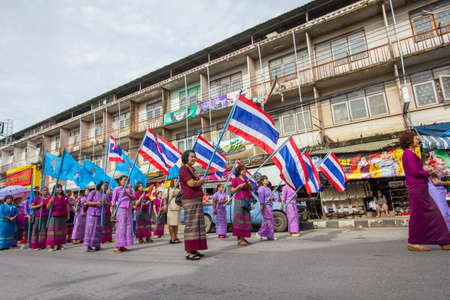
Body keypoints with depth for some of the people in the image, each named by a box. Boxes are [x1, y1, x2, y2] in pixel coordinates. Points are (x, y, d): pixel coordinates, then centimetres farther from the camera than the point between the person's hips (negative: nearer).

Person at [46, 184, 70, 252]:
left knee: (62, 230, 7)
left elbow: (67, 207, 13)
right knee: (53, 230, -7)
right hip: (54, 216, -4)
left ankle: (59, 245, 15)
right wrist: (51, 201, -21)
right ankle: (51, 246, -2)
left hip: (63, 216, 4)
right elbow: (48, 207, -5)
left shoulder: (64, 197, 9)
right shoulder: (52, 197, -3)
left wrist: (68, 215, 11)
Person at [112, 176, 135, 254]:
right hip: (121, 209, -5)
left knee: (128, 227, 3)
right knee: (120, 227, -10)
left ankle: (122, 246, 9)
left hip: (129, 210, 5)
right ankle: (116, 247, -7)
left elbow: (133, 198, 3)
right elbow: (113, 202, -1)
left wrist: (127, 194, -14)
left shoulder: (129, 188, 12)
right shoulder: (117, 189, 0)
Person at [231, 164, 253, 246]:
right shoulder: (235, 179, 2)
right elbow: (232, 191, 0)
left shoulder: (245, 179, 20)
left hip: (246, 201, 7)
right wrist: (239, 186, -13)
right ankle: (239, 239, -10)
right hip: (239, 200, -7)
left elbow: (252, 190, 21)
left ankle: (243, 238, 7)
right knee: (239, 218, -10)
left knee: (246, 219, 3)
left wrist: (249, 185, 2)